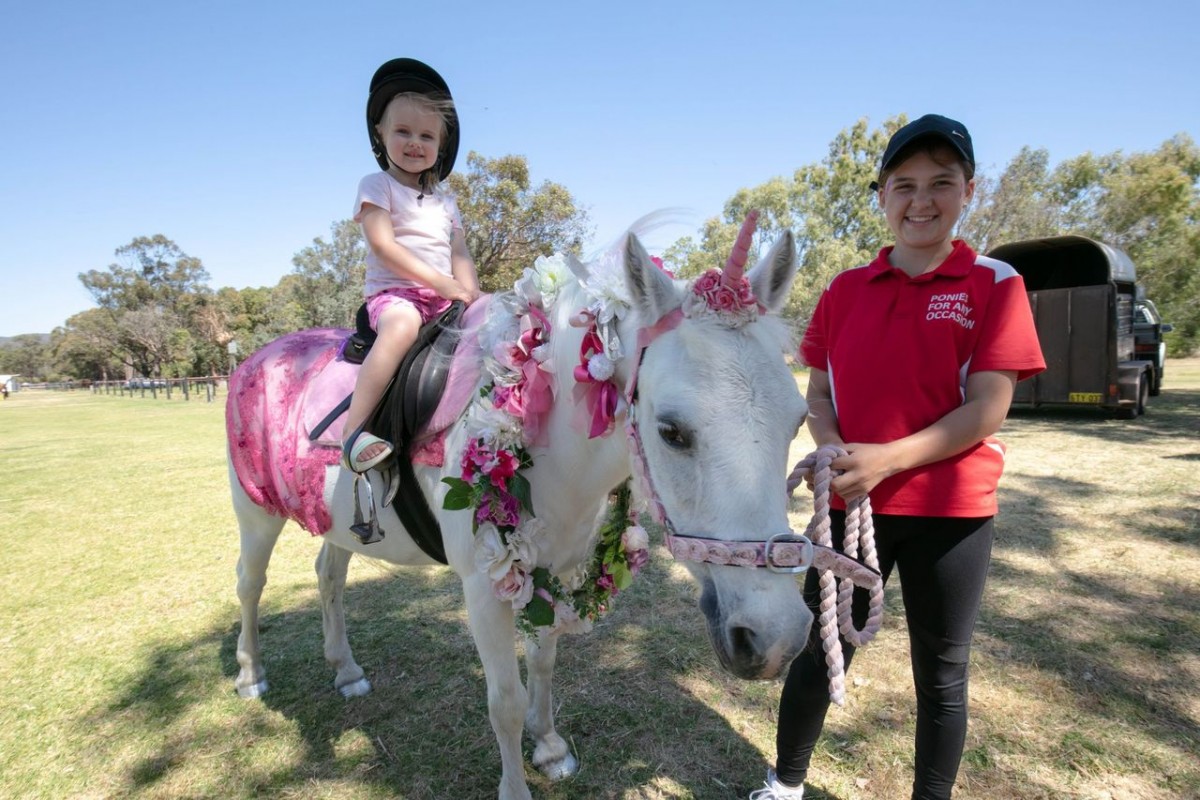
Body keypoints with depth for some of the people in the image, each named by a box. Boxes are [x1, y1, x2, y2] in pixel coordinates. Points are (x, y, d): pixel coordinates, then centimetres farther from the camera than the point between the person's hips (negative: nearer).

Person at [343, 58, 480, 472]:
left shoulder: (444, 200, 22)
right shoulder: (376, 185, 5)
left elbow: (460, 256, 14)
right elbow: (383, 246, -9)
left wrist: (471, 293, -8)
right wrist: (440, 281, -17)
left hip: (444, 299, 7)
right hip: (393, 292, -6)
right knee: (401, 327, -38)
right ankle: (354, 432, -41)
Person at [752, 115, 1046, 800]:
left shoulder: (994, 285, -4)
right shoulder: (845, 290, 4)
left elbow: (987, 411, -12)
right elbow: (819, 392, 6)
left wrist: (886, 458, -24)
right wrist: (831, 447, -15)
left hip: (951, 511, -2)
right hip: (850, 503, 3)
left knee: (941, 673, 14)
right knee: (818, 653, 14)